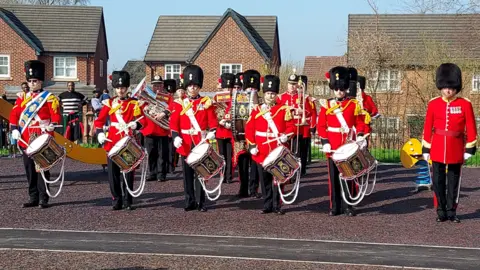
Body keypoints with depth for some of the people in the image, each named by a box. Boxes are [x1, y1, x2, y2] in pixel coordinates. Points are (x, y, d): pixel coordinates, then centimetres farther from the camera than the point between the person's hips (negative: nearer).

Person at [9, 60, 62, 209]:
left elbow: (56, 115, -7)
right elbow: (14, 115, 11)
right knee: (30, 170, 9)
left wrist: (51, 126, -25)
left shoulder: (49, 98, -1)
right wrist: (14, 130, -3)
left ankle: (43, 199, 1)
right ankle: (33, 198, 17)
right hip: (26, 140, 5)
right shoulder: (22, 98, 12)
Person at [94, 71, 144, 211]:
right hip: (112, 143, 1)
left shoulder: (134, 103, 3)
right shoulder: (109, 103, 6)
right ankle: (117, 201, 12)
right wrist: (100, 133, -7)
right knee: (113, 174, 3)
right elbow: (99, 121, 8)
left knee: (128, 173, 1)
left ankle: (128, 201, 10)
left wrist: (136, 124, -21)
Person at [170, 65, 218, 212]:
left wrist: (211, 135, -15)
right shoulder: (179, 104, 7)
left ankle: (201, 203, 5)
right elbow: (174, 123, 4)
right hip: (185, 144, 1)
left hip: (201, 144, -1)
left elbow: (213, 122, 1)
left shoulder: (206, 103, 4)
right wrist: (175, 137, -10)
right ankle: (190, 201, 13)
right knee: (187, 174, 5)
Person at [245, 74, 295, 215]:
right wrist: (252, 145, -1)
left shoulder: (284, 109, 3)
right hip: (262, 153, 2)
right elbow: (249, 129, 7)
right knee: (265, 180, 7)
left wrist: (286, 136, -20)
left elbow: (291, 126, 0)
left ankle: (277, 206, 7)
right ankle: (267, 205, 16)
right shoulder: (257, 110, 8)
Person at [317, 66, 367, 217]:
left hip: (348, 148, 0)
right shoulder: (326, 105, 5)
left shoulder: (354, 104, 4)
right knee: (334, 177, 4)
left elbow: (360, 123, 5)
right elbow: (321, 125, 4)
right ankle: (335, 206, 11)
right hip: (333, 148, 0)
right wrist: (324, 142, -7)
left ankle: (348, 206, 9)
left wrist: (360, 136, -13)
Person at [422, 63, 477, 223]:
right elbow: (428, 128, 3)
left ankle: (452, 212, 17)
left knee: (454, 182, 8)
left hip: (456, 149, 0)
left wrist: (470, 149, -3)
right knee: (438, 181, 3)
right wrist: (425, 148, 2)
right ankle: (441, 212, 13)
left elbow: (471, 129, 0)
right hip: (438, 149, 1)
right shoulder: (433, 104, 0)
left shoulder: (465, 105, -3)